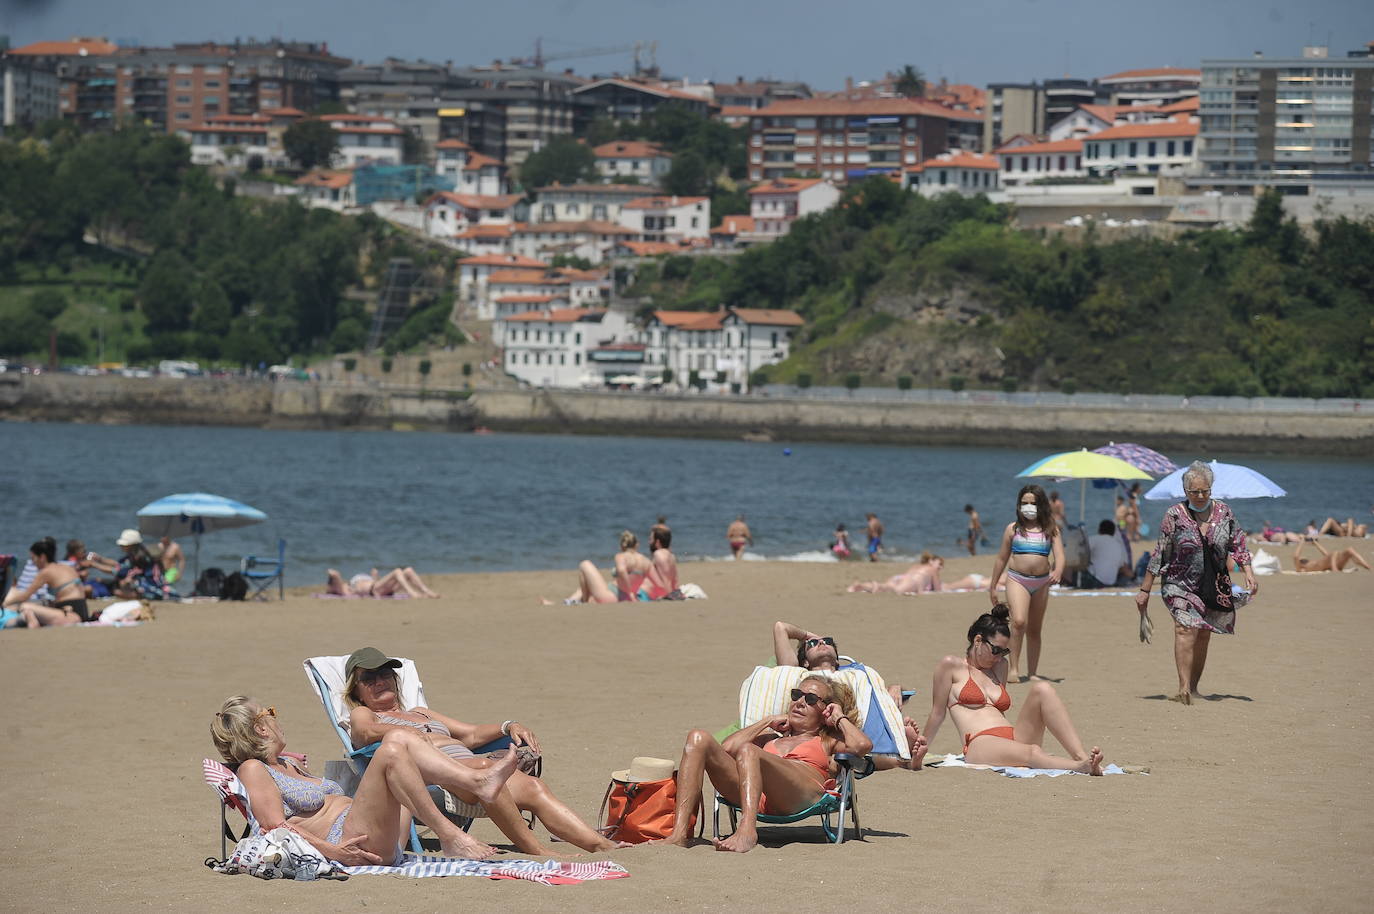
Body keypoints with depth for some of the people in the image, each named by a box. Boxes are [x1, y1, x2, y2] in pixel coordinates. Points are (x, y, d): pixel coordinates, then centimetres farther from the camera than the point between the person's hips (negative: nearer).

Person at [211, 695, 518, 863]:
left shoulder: (289, 764, 30)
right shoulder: (253, 770, 1)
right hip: (353, 845, -9)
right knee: (391, 753, -23)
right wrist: (331, 851, -22)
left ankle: (477, 781, -12)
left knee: (398, 737, 3)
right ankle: (449, 837, -26)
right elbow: (275, 825, -13)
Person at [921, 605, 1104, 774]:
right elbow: (938, 714, 12)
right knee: (1032, 753, -38)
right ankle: (1081, 767, -68)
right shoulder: (951, 666, 9)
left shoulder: (999, 666, 28)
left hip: (1014, 738, 7)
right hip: (981, 745, -7)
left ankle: (1082, 757, -36)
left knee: (1043, 690, -18)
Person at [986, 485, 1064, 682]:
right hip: (1017, 579, -2)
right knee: (1018, 621, -22)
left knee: (1034, 629, 10)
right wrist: (993, 586, 16)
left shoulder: (1051, 530, 7)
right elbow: (1002, 558, 14)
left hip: (1041, 582, 2)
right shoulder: (1013, 529, 7)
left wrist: (1057, 573, -27)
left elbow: (1059, 556, -5)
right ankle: (1014, 669, -20)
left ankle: (1032, 673, 18)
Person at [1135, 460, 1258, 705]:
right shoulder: (1175, 515, -5)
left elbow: (1238, 545, 10)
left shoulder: (1223, 512, 4)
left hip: (1214, 587, 4)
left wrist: (1248, 572, -5)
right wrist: (1144, 590, -1)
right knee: (1186, 628, -21)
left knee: (1203, 635, 8)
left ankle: (1193, 687, 19)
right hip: (1181, 584, -4)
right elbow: (1159, 554, -2)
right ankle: (1184, 688, -28)